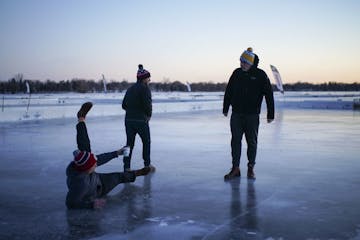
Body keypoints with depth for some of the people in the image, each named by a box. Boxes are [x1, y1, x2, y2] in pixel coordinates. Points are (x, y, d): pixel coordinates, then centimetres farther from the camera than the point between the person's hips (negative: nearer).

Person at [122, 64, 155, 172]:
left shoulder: (130, 88, 13)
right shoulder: (145, 88, -10)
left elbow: (124, 105, 13)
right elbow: (148, 104, -19)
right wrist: (149, 115, -2)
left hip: (128, 120, 6)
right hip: (141, 120, -6)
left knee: (129, 143, 9)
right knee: (146, 142, 13)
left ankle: (126, 167, 5)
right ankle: (147, 165, 19)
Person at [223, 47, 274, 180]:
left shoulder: (260, 75, -5)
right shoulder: (237, 73, 5)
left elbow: (269, 95, -4)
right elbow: (228, 92, 14)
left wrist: (270, 114, -6)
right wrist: (225, 108, 17)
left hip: (252, 115, -3)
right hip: (236, 114, 3)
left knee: (252, 142, 5)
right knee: (235, 141, 2)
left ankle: (251, 168, 17)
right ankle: (235, 168, 8)